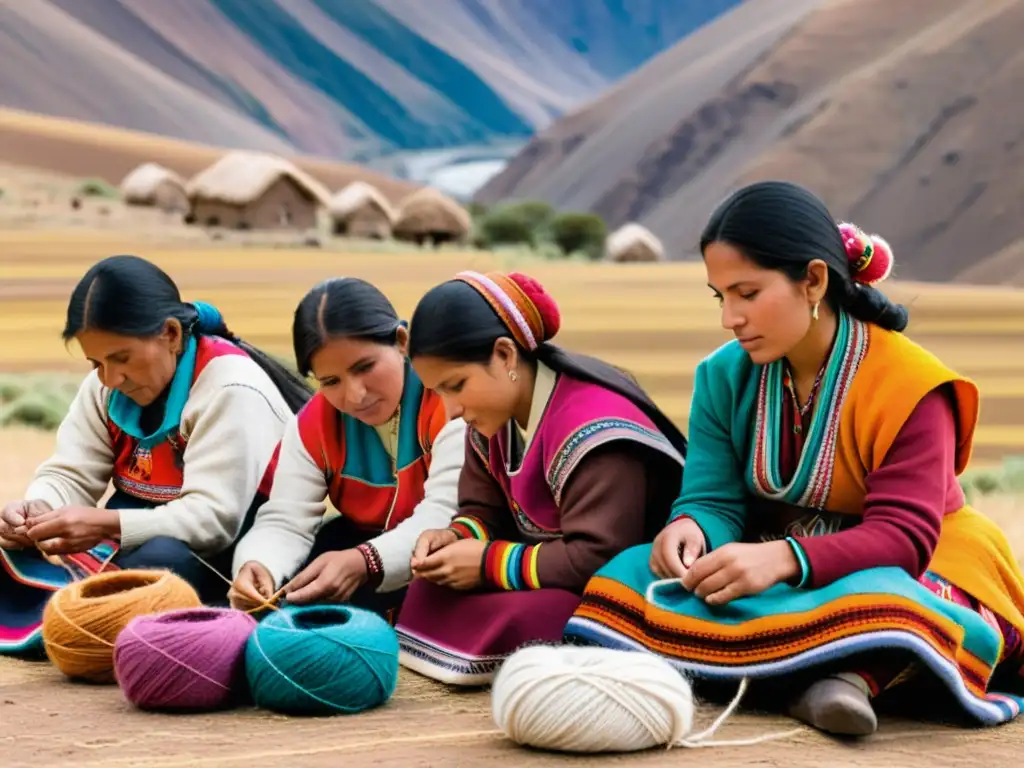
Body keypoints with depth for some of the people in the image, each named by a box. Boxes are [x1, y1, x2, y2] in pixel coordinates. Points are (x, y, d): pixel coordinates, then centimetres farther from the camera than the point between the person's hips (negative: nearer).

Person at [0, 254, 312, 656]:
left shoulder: (231, 388, -20)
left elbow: (212, 517, -27)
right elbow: (69, 475, -1)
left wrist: (107, 524, -38)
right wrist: (37, 508, -25)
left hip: (234, 551, -7)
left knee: (161, 560, -39)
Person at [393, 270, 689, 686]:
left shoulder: (593, 430, -27)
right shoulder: (491, 417, 2)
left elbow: (598, 561, -31)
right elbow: (484, 512, 12)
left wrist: (490, 563, -24)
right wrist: (453, 539, -13)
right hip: (553, 583, 9)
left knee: (520, 623, -34)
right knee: (430, 592, -6)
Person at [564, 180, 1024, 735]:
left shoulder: (910, 387, -15)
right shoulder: (725, 376, 0)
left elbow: (904, 535, -24)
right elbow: (714, 501, -3)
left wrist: (784, 558, -40)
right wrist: (690, 527, -31)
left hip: (885, 570, -5)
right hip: (771, 569, 5)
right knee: (635, 571, -26)